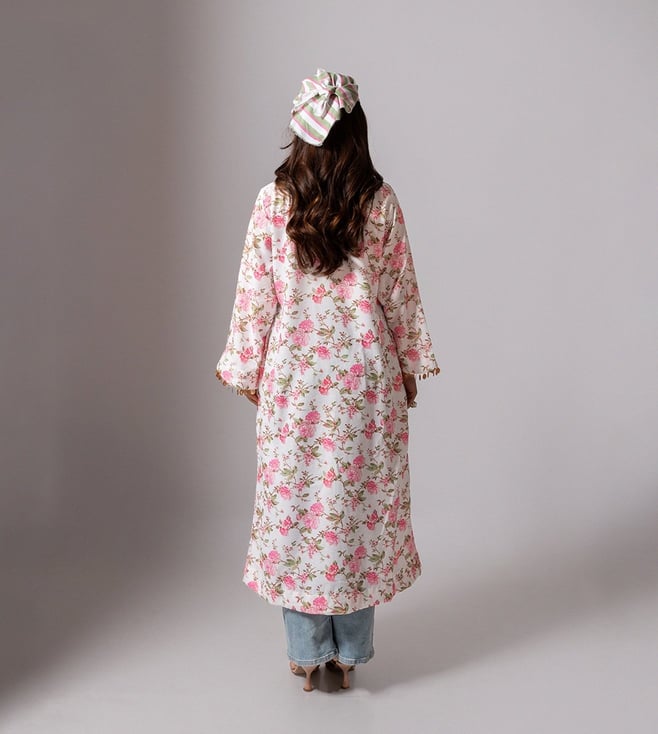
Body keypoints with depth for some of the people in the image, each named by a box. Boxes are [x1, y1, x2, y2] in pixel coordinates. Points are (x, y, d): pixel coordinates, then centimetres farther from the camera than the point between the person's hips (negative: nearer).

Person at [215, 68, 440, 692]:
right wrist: (410, 364, 12)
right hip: (364, 368, 1)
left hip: (293, 371, 0)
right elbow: (400, 292, 0)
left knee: (295, 497, 11)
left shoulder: (272, 201, -6)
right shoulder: (380, 202, -5)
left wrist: (247, 369, 8)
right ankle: (349, 653, 22)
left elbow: (256, 294, -3)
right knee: (360, 499, 11)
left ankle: (307, 654, 21)